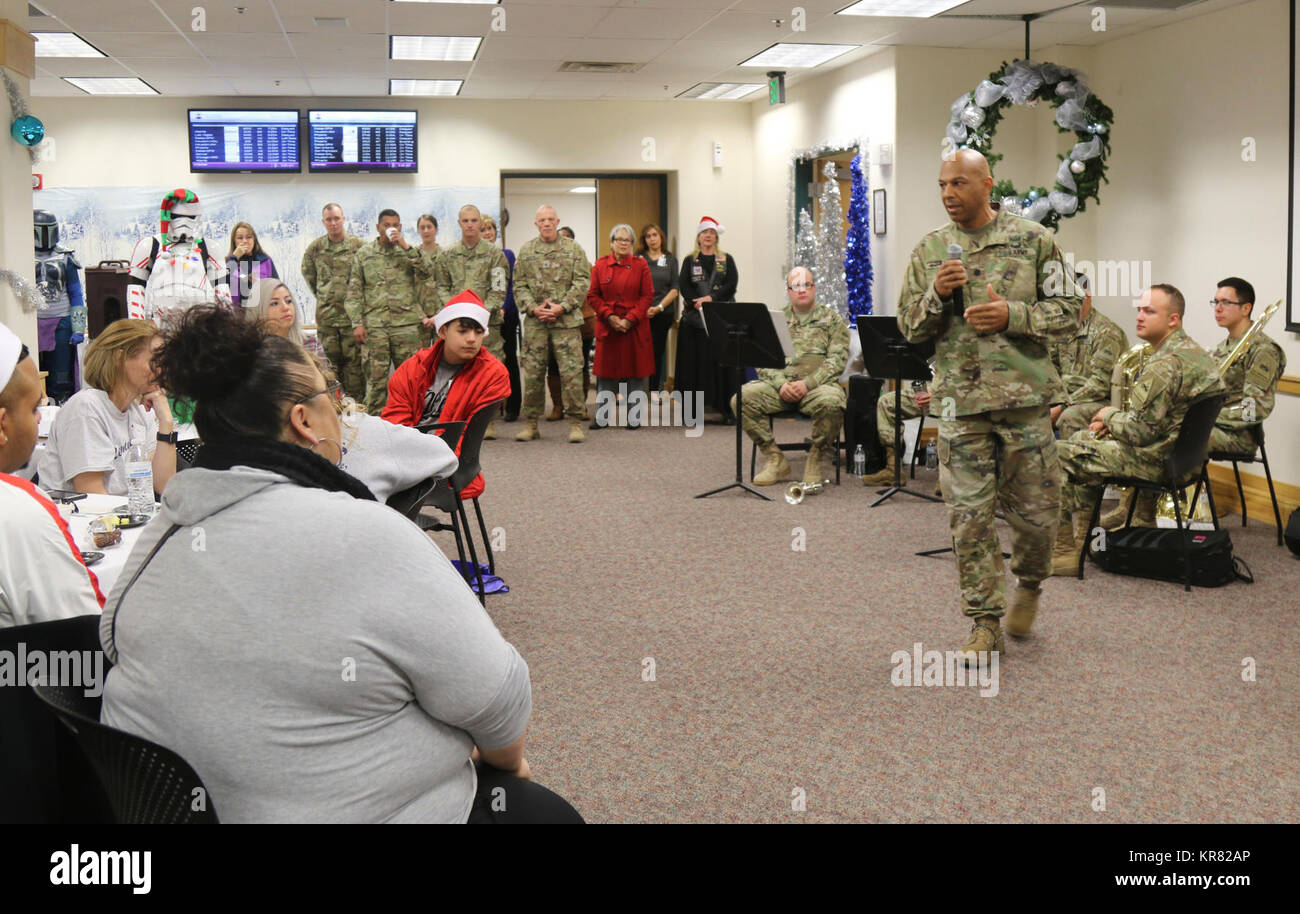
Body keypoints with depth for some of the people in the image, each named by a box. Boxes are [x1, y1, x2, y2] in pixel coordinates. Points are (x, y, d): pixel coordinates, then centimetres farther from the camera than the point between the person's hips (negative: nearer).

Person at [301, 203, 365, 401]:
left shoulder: (358, 245, -2)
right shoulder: (315, 248, 7)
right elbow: (308, 273, 22)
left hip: (352, 312, -3)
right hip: (326, 315, 3)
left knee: (354, 361, -3)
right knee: (330, 361, 7)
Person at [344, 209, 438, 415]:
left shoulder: (409, 251, 9)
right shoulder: (364, 253, 9)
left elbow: (428, 272, -9)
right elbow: (354, 291, 6)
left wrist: (406, 247, -13)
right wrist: (357, 322, -3)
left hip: (406, 323, 0)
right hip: (374, 325, 0)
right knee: (375, 376, 1)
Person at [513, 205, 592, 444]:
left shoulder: (573, 250, 5)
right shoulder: (526, 251, 12)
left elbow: (582, 283, -1)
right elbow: (519, 285, 9)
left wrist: (562, 307, -11)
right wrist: (532, 308, -7)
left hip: (567, 320, -2)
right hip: (535, 321, 2)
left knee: (571, 372, -5)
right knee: (532, 372, 4)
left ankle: (575, 422, 2)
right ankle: (531, 423, 13)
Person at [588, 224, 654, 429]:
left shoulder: (641, 265, 3)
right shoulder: (600, 265, 5)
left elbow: (647, 296, 0)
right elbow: (593, 296, 4)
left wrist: (630, 319, -10)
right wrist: (610, 317, -9)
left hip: (635, 327, -1)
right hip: (607, 326, 1)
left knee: (635, 372, 2)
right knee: (605, 372, 4)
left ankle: (634, 417, 12)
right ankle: (601, 417, 12)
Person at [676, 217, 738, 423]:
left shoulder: (726, 259, 12)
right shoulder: (690, 260, 12)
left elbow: (732, 284, 0)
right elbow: (683, 285, 0)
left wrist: (712, 298, -14)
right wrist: (697, 303, -15)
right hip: (694, 317, 0)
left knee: (721, 360, -5)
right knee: (693, 361, -3)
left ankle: (725, 408, -4)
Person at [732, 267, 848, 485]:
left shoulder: (832, 319, 11)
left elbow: (837, 360, -1)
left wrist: (807, 383, -15)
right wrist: (781, 384, -11)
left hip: (818, 384, -3)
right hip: (780, 384, 3)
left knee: (831, 403, -38)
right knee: (742, 399, -23)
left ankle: (815, 459, -12)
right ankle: (775, 460, -11)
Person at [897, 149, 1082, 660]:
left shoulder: (1033, 241, 1)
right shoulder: (929, 251, 8)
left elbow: (1069, 311, 1)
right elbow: (909, 328, 9)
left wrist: (1012, 315, -14)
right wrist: (936, 294, -11)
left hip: (1025, 395, -1)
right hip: (960, 399, 1)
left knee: (1034, 510, 6)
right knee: (969, 515, 0)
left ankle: (1029, 584, 36)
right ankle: (985, 622, 11)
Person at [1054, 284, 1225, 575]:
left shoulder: (1165, 365, -24)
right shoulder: (1194, 351, 10)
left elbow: (1140, 431, -26)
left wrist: (1109, 415, -6)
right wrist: (1112, 421, 9)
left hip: (1156, 461, -11)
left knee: (1058, 456, -5)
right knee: (1081, 439, 26)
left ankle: (1066, 550, 2)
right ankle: (1083, 535, 29)